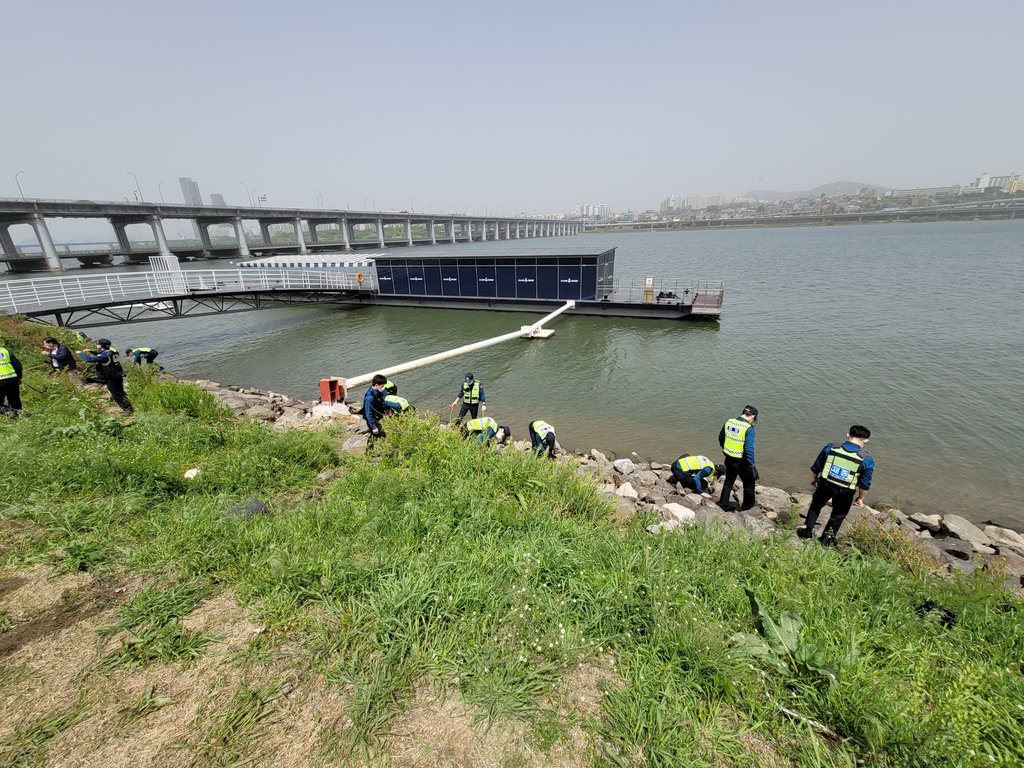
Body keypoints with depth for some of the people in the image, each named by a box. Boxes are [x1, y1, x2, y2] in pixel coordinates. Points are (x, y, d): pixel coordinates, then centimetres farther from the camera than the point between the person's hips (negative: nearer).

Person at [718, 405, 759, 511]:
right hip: (741, 462, -5)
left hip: (729, 459, 5)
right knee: (749, 482, 20)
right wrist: (752, 466, -16)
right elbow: (749, 450, -25)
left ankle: (723, 503, 33)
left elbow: (721, 438, 9)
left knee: (728, 482, 23)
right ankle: (748, 504, 39)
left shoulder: (728, 422, -4)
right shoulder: (749, 429, -23)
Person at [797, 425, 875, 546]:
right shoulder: (867, 460, -14)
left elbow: (816, 466, 1)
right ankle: (827, 539, 33)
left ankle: (807, 530, 29)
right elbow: (865, 484, -5)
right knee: (838, 515, 22)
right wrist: (860, 498, 11)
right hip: (845, 492, -1)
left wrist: (814, 478, 19)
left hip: (825, 484, 1)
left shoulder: (831, 447, -10)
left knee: (816, 505, 26)